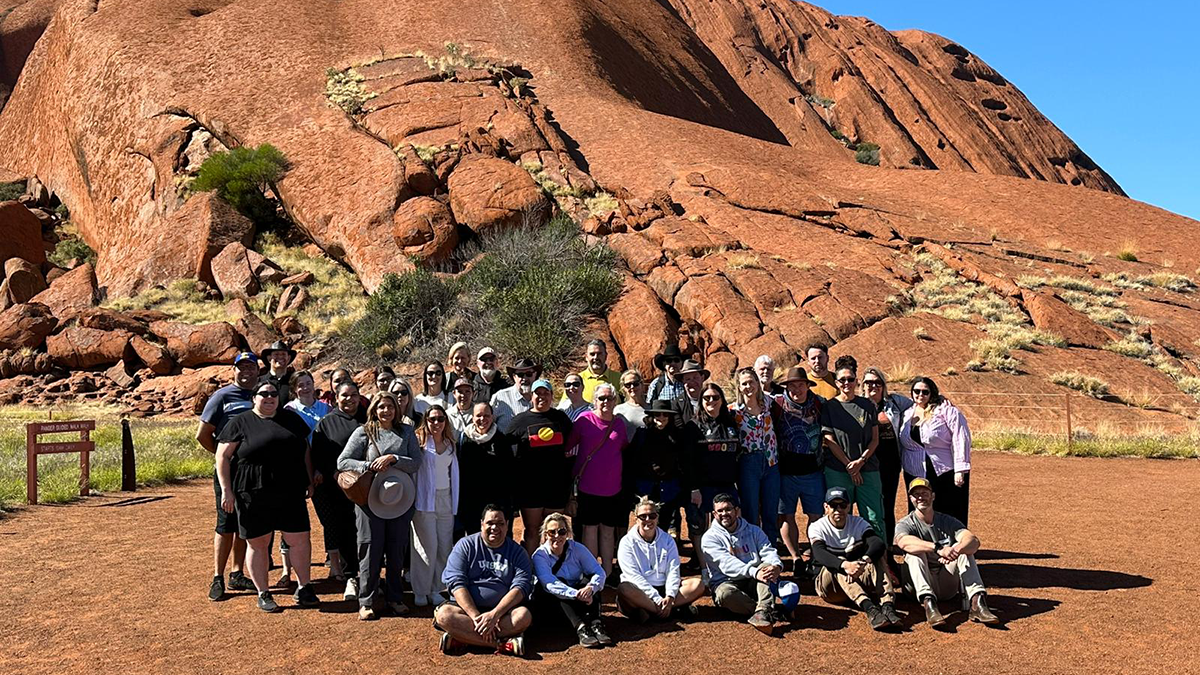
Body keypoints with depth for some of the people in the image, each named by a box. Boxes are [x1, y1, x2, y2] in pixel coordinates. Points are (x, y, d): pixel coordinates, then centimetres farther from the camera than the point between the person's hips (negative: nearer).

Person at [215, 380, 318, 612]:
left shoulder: (291, 419, 11)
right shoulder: (241, 423, 0)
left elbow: (305, 451, 18)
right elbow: (222, 456, -1)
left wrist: (309, 481, 15)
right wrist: (226, 490, -7)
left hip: (290, 495, 3)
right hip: (253, 496, -3)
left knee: (300, 539, 2)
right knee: (257, 544, 6)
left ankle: (304, 588, 16)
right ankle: (263, 594, 19)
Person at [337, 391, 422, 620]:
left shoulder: (406, 432, 9)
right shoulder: (364, 432, 3)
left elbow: (416, 462, 0)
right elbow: (342, 462, -1)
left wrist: (394, 459, -15)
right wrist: (369, 466, -13)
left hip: (401, 498, 2)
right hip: (370, 498, -2)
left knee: (398, 549, 9)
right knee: (371, 550, 1)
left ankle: (395, 598, 22)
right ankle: (366, 602, 11)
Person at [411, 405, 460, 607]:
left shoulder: (451, 444, 14)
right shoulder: (419, 441, -3)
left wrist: (455, 500, 15)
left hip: (446, 499, 5)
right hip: (425, 500, -5)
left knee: (445, 547, 5)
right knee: (427, 546, -6)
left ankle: (436, 589, 16)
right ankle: (420, 591, 6)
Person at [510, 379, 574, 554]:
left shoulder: (561, 418, 10)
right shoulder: (521, 420, 5)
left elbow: (570, 446, 17)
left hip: (556, 484, 2)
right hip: (530, 485, -2)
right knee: (532, 530, 4)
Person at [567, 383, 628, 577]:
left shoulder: (619, 423, 7)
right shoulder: (584, 419, -5)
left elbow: (625, 449, 19)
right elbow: (567, 444, 0)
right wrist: (575, 471, -1)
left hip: (612, 486, 3)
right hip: (588, 486, -3)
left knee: (608, 529, 11)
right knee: (590, 527, 4)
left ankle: (607, 572, 21)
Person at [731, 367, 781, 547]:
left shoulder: (768, 403, 3)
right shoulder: (734, 411, -4)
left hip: (771, 463, 3)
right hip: (748, 466, -3)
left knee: (771, 515, 9)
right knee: (751, 515, 3)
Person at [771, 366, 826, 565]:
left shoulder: (819, 403, 5)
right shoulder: (777, 403, -4)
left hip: (813, 470, 2)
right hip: (786, 470, -2)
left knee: (816, 514, 5)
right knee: (786, 515, 3)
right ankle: (795, 557, 14)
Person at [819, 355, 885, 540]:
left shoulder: (867, 405, 9)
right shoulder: (829, 407, 4)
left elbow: (875, 439, 7)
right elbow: (829, 440, -2)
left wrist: (861, 461, -8)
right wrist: (849, 465, -9)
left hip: (867, 469, 2)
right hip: (837, 471, -1)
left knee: (874, 518, 0)